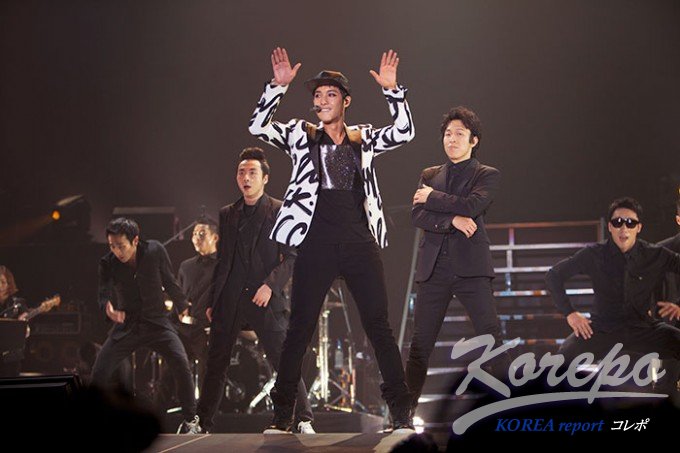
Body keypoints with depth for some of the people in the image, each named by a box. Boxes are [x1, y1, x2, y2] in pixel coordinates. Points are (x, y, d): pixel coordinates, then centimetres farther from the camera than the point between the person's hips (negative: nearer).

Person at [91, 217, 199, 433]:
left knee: (181, 365, -20)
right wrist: (108, 308, -41)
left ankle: (190, 420, -3)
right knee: (99, 373, -12)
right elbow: (104, 294, -17)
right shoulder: (108, 263, -11)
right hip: (126, 324, 1)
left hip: (157, 321, -1)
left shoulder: (155, 251, -12)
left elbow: (169, 281, 2)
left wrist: (182, 306, 17)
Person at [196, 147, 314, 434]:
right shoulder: (227, 214, 16)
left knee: (285, 361, -10)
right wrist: (212, 301, 12)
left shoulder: (280, 212, 2)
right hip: (229, 300, 4)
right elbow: (222, 260, 18)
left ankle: (304, 421, -6)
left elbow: (291, 257, -3)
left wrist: (270, 284, -16)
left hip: (265, 300, -4)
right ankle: (201, 424, 15)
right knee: (216, 365, 7)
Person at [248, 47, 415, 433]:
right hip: (317, 245, -1)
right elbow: (259, 127, -3)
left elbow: (405, 132, -1)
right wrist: (278, 86, -13)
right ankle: (282, 415, 6)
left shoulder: (363, 138, 12)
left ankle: (402, 414, 3)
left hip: (360, 243, 1)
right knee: (299, 329, 1)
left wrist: (392, 90, -12)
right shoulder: (302, 135, 9)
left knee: (380, 326, 0)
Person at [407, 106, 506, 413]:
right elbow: (417, 216, 3)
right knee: (420, 342, 4)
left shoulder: (487, 175, 7)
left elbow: (472, 206, -12)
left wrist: (433, 198, -3)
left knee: (490, 337, -11)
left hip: (470, 267, -3)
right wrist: (452, 220, -12)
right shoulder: (429, 176, 17)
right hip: (434, 268, 3)